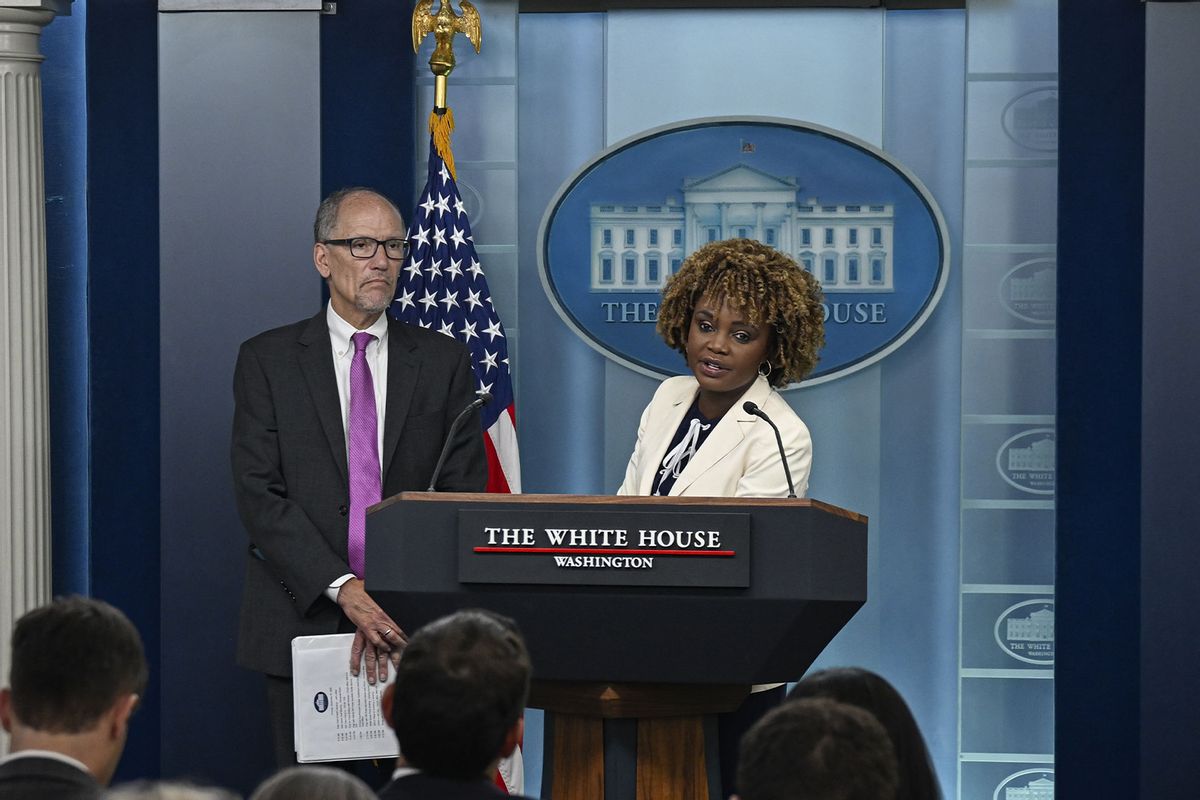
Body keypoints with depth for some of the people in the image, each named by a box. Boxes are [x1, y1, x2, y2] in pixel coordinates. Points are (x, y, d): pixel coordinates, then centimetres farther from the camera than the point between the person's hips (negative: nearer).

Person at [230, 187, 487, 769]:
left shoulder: (443, 362, 8)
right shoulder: (268, 360, 4)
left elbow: (464, 495, 2)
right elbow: (259, 495, -5)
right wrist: (343, 588, -18)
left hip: (412, 627, 1)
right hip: (303, 622, -1)